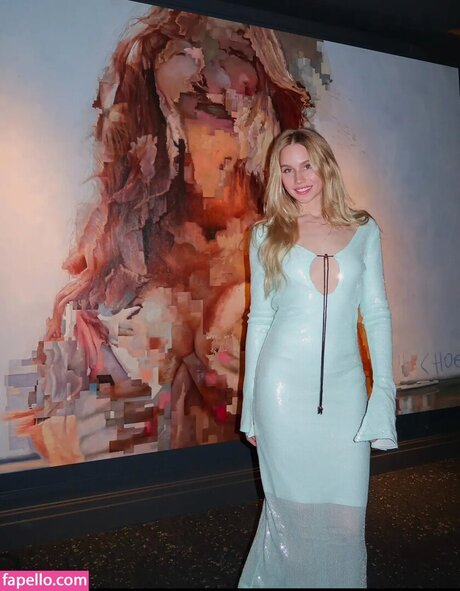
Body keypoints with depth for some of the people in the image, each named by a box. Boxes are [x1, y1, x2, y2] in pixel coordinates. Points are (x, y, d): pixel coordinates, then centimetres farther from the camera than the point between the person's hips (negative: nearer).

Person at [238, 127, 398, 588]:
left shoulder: (364, 230, 7)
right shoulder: (267, 233, 5)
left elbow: (376, 314, 6)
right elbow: (259, 318, 6)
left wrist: (384, 393, 0)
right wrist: (251, 404, 5)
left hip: (345, 385, 1)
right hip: (284, 382, -1)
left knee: (346, 514, 4)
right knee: (292, 508, 7)